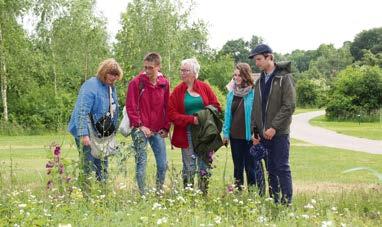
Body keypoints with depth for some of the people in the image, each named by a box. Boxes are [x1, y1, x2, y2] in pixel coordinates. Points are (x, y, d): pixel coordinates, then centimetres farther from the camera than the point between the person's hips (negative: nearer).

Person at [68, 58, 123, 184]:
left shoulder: (111, 87, 10)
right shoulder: (91, 85, -17)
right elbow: (82, 111, -23)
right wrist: (84, 134, -29)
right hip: (88, 135, -8)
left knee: (102, 168, 13)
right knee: (89, 169, -6)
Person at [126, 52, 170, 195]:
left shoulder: (164, 83, 5)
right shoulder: (136, 82, -6)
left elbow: (167, 107, 10)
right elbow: (130, 107, -7)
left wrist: (166, 127, 5)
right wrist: (139, 125, -12)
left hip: (158, 131, 4)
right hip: (140, 129, -4)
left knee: (163, 164, 5)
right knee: (141, 163, -2)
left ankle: (159, 192, 21)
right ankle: (142, 194, 8)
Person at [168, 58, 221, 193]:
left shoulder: (204, 87, 5)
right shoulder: (177, 91, 2)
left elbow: (216, 106, 9)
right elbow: (172, 114, -5)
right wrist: (191, 119, -17)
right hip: (187, 134, -1)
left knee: (205, 166, 6)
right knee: (189, 167, 2)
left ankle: (204, 194, 16)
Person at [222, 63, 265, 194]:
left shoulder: (254, 92, -11)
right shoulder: (232, 93, 8)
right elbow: (228, 114, 13)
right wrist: (225, 133, 11)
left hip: (250, 136, -6)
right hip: (235, 136, 6)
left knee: (251, 166, 1)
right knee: (238, 167, 16)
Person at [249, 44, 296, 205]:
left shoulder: (284, 78, -6)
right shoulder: (260, 81, 14)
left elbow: (289, 106, -13)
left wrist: (274, 127, -17)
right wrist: (255, 131, 8)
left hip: (279, 133, -6)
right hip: (264, 134, 6)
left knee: (282, 168, -5)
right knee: (271, 169, 10)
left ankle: (286, 202, 0)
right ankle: (273, 201, 16)